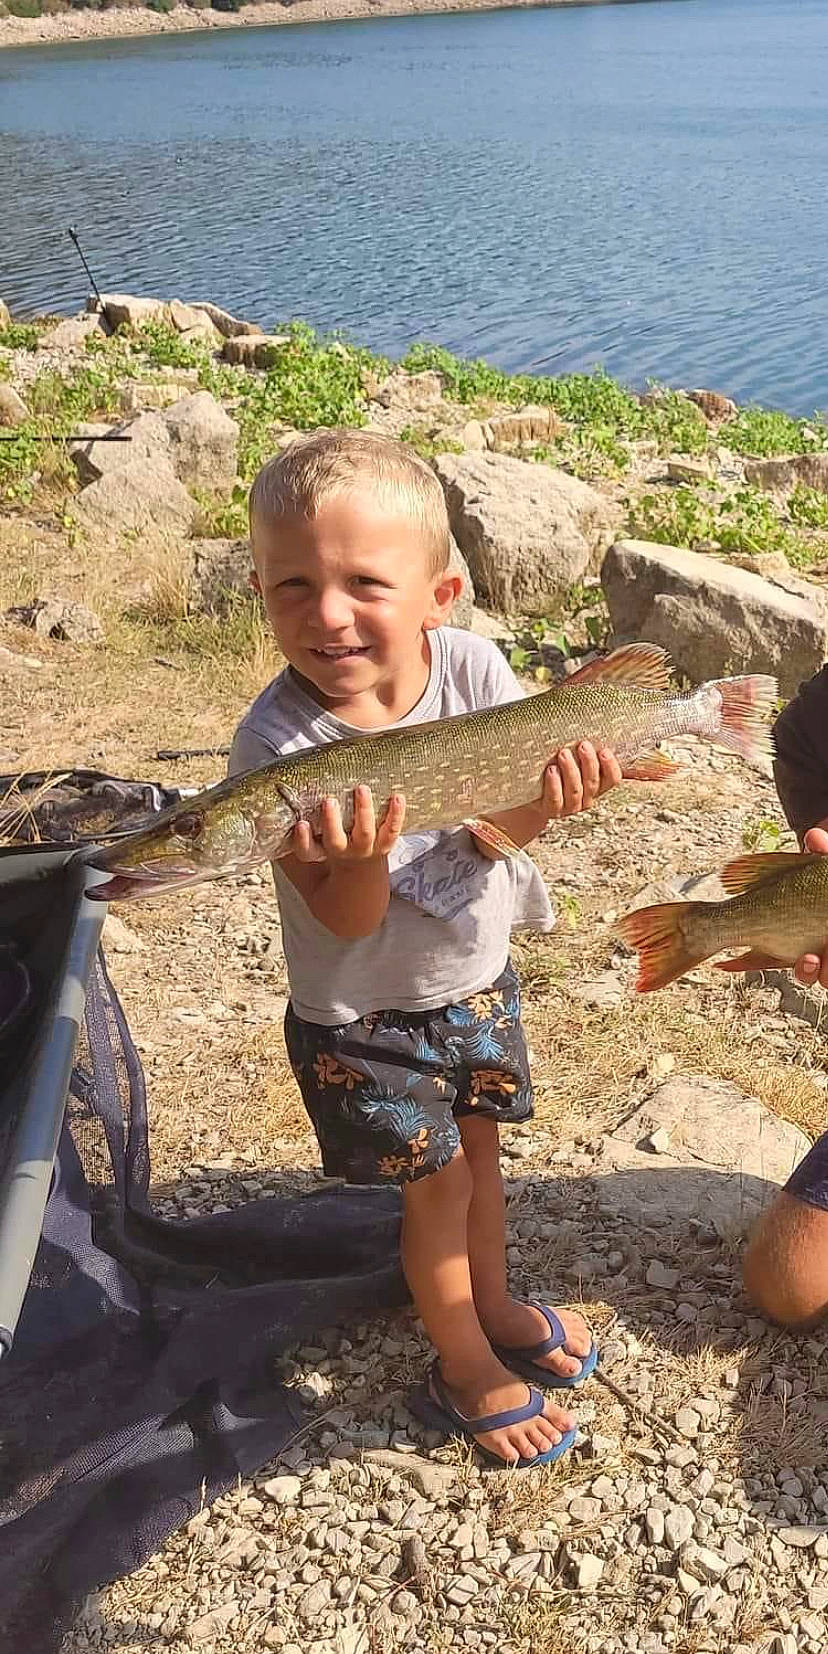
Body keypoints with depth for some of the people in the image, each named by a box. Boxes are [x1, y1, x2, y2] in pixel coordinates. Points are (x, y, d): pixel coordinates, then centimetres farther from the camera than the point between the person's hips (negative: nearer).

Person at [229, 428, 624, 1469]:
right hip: (364, 1018, -4)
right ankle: (465, 1367, 37)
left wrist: (548, 795, -41)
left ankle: (494, 1307, 50)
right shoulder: (276, 742, -30)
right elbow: (346, 920, -28)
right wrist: (364, 860, -50)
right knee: (437, 1181, 12)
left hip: (477, 974, 4)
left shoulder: (471, 664, -20)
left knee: (477, 1143, 23)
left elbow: (498, 824, -18)